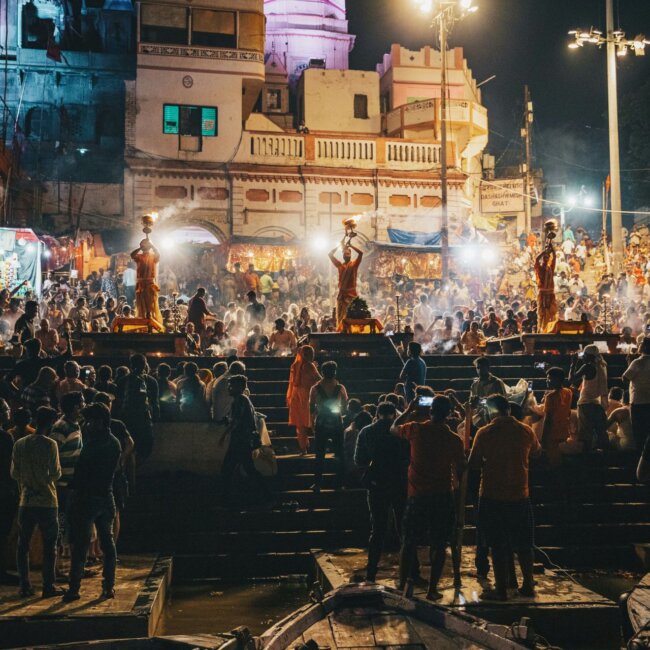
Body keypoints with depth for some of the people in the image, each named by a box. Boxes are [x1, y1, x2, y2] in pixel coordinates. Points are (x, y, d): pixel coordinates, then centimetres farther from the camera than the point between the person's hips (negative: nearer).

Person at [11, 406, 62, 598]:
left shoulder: (19, 444, 4)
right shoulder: (50, 444, -11)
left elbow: (14, 473, 9)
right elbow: (55, 474, -12)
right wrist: (58, 468, 9)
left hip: (25, 501, 4)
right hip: (47, 501, -4)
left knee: (23, 544, 11)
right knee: (49, 546, 4)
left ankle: (25, 586, 11)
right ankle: (49, 586, 5)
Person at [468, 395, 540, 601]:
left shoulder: (484, 433, -10)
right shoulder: (526, 431, -1)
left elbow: (473, 464, -7)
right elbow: (536, 452, 18)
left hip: (492, 497, -3)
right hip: (520, 495, 3)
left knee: (498, 545, 5)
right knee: (523, 544, 16)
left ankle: (501, 589, 9)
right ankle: (528, 585, 25)